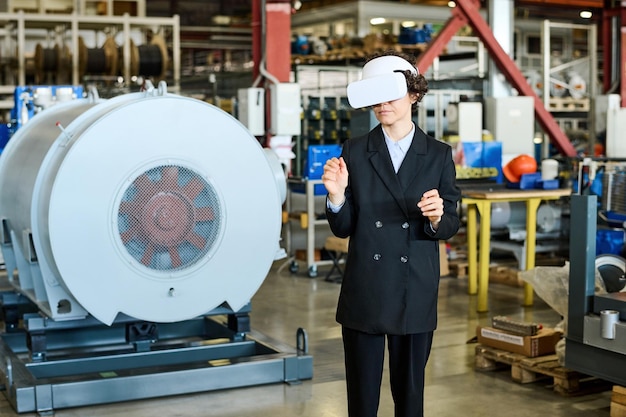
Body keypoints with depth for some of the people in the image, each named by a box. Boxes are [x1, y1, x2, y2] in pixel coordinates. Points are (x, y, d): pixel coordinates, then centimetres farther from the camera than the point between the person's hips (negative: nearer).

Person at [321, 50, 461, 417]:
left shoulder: (439, 155, 2)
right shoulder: (355, 151, 1)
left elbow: (451, 226, 1)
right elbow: (343, 228, 1)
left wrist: (437, 217, -20)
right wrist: (337, 195, -18)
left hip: (416, 294, 0)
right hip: (364, 293, 0)